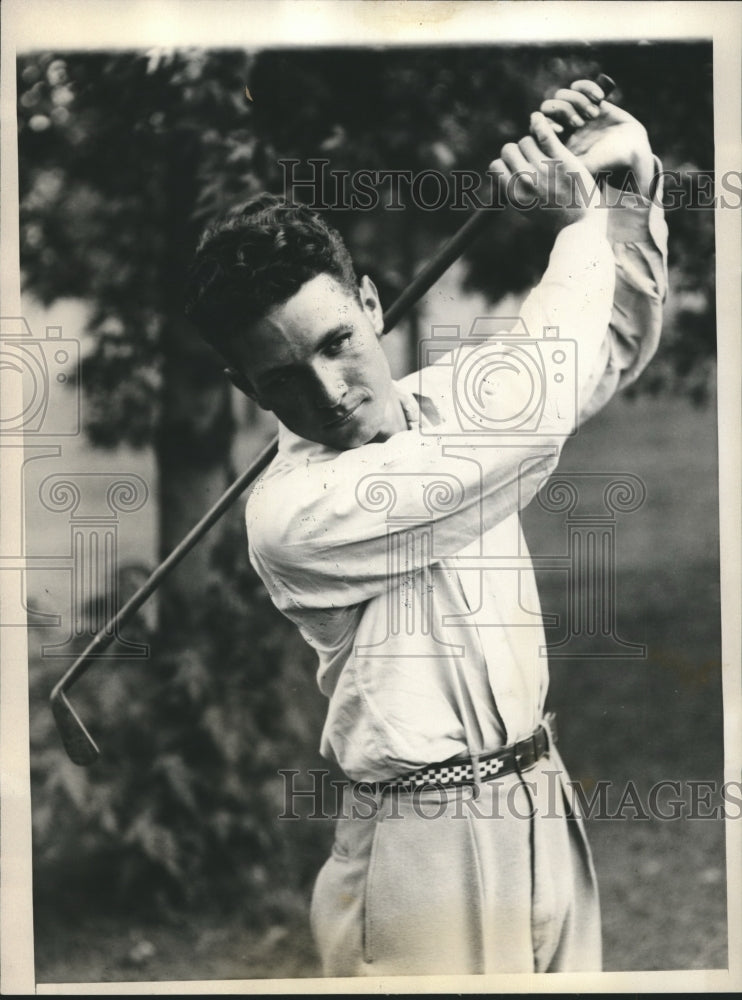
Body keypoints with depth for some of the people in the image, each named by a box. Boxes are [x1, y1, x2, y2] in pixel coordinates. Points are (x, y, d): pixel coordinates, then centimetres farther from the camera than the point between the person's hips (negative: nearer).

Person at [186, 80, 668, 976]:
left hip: (546, 818, 7)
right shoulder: (291, 515, -20)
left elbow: (616, 348, 15)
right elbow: (531, 411, -22)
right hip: (427, 860, -7)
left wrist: (629, 183, -2)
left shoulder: (441, 397, 3)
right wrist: (583, 220, -8)